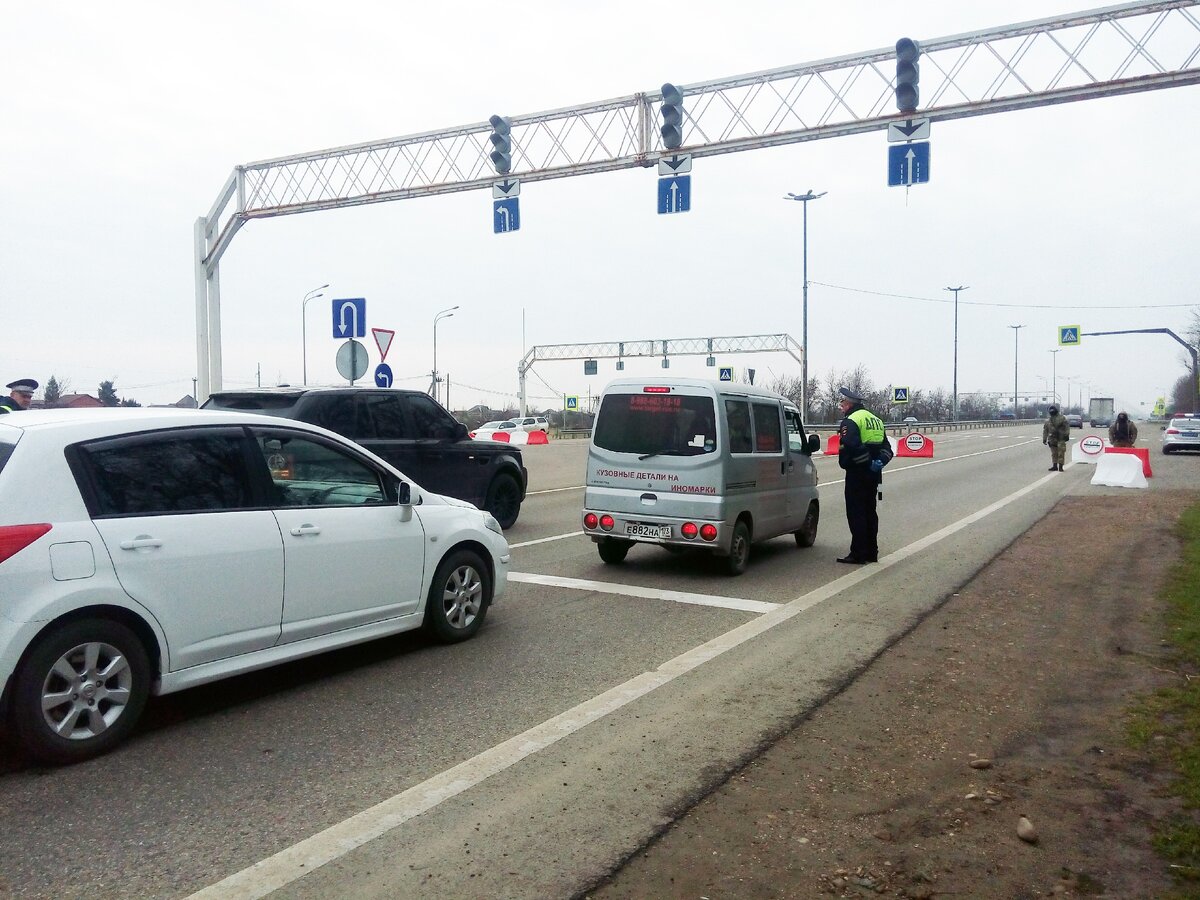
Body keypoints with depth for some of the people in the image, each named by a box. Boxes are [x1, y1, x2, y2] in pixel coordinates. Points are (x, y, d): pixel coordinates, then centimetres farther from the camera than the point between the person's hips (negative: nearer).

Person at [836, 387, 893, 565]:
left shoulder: (850, 421, -11)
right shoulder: (875, 420, 18)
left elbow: (853, 447, -26)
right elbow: (887, 448, 15)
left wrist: (869, 462, -18)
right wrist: (879, 462, -2)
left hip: (857, 474, -9)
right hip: (873, 476, 9)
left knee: (856, 513, -4)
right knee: (870, 512, 15)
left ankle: (858, 554, -4)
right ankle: (871, 552, 21)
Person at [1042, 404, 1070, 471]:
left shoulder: (1062, 418, 1)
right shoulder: (1047, 421, 13)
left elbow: (1067, 427, -2)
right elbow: (1045, 431, 16)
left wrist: (1067, 435, -10)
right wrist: (1044, 439, 12)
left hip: (1061, 438, -4)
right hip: (1052, 439, 4)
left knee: (1061, 452, -7)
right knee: (1054, 453, 8)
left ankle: (1060, 466, -4)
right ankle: (1054, 466, 14)